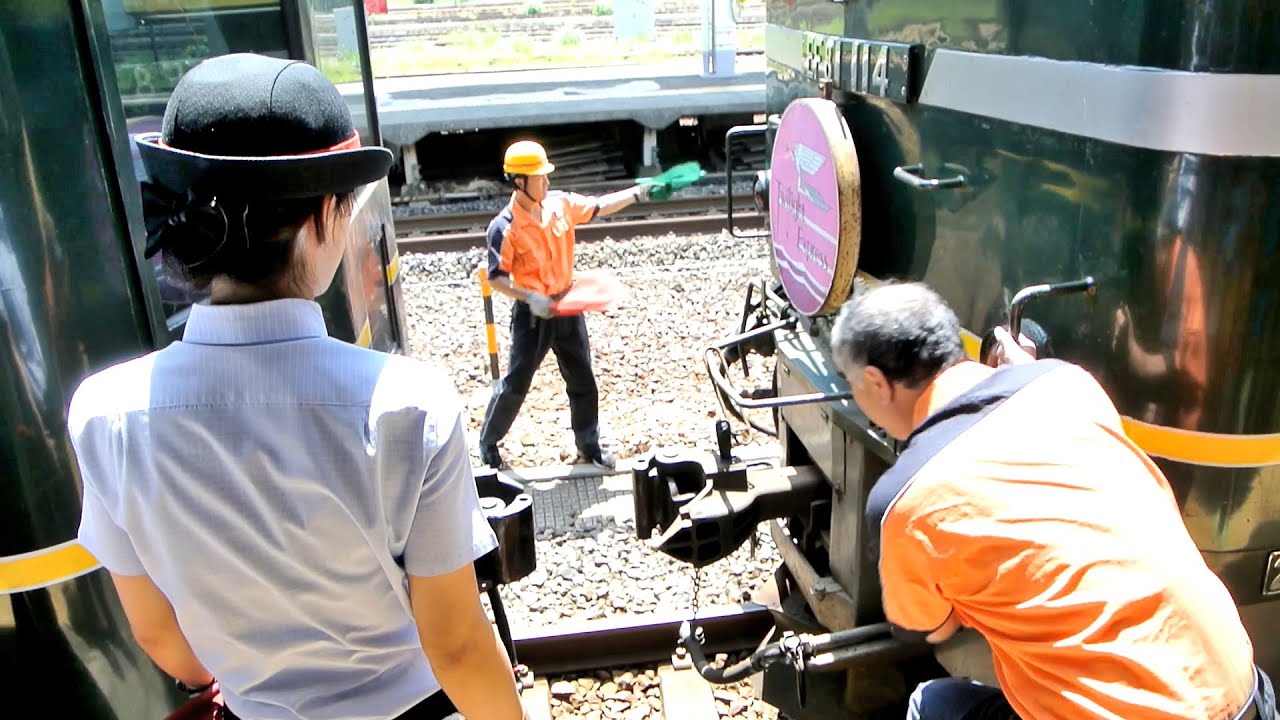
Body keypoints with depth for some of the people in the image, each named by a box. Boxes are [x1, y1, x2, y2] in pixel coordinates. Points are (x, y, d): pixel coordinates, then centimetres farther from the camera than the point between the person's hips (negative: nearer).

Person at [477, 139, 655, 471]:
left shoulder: (560, 204, -4)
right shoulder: (505, 227, -20)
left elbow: (599, 207, 10)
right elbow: (496, 277, -17)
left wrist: (638, 192, 0)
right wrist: (529, 297, -29)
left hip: (567, 308, 5)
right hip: (532, 314, -5)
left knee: (582, 380, 13)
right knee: (515, 383, 6)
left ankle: (589, 445, 30)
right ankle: (488, 442, 27)